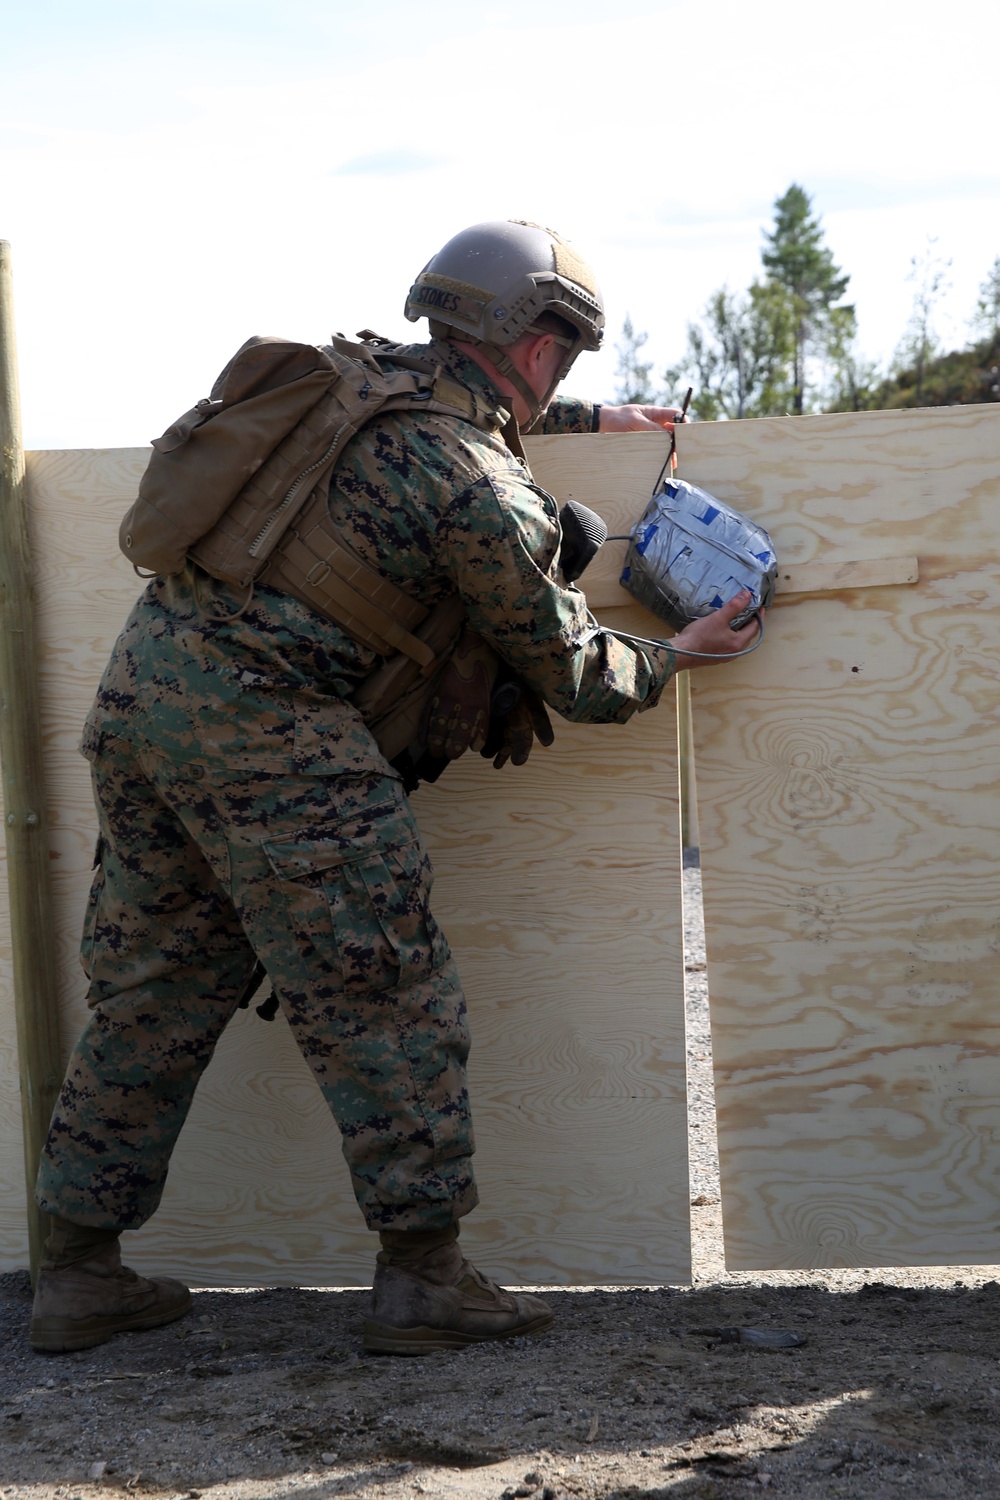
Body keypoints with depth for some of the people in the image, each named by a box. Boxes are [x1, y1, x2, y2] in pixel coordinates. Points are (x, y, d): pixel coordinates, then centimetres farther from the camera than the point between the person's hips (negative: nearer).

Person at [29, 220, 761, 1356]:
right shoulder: (487, 493, -8)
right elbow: (572, 675, 3)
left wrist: (586, 421, 42)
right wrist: (675, 657, 21)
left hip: (139, 682, 8)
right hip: (266, 725, -8)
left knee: (152, 995, 15)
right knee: (382, 999, 3)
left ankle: (79, 1271, 21)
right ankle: (422, 1274, 8)